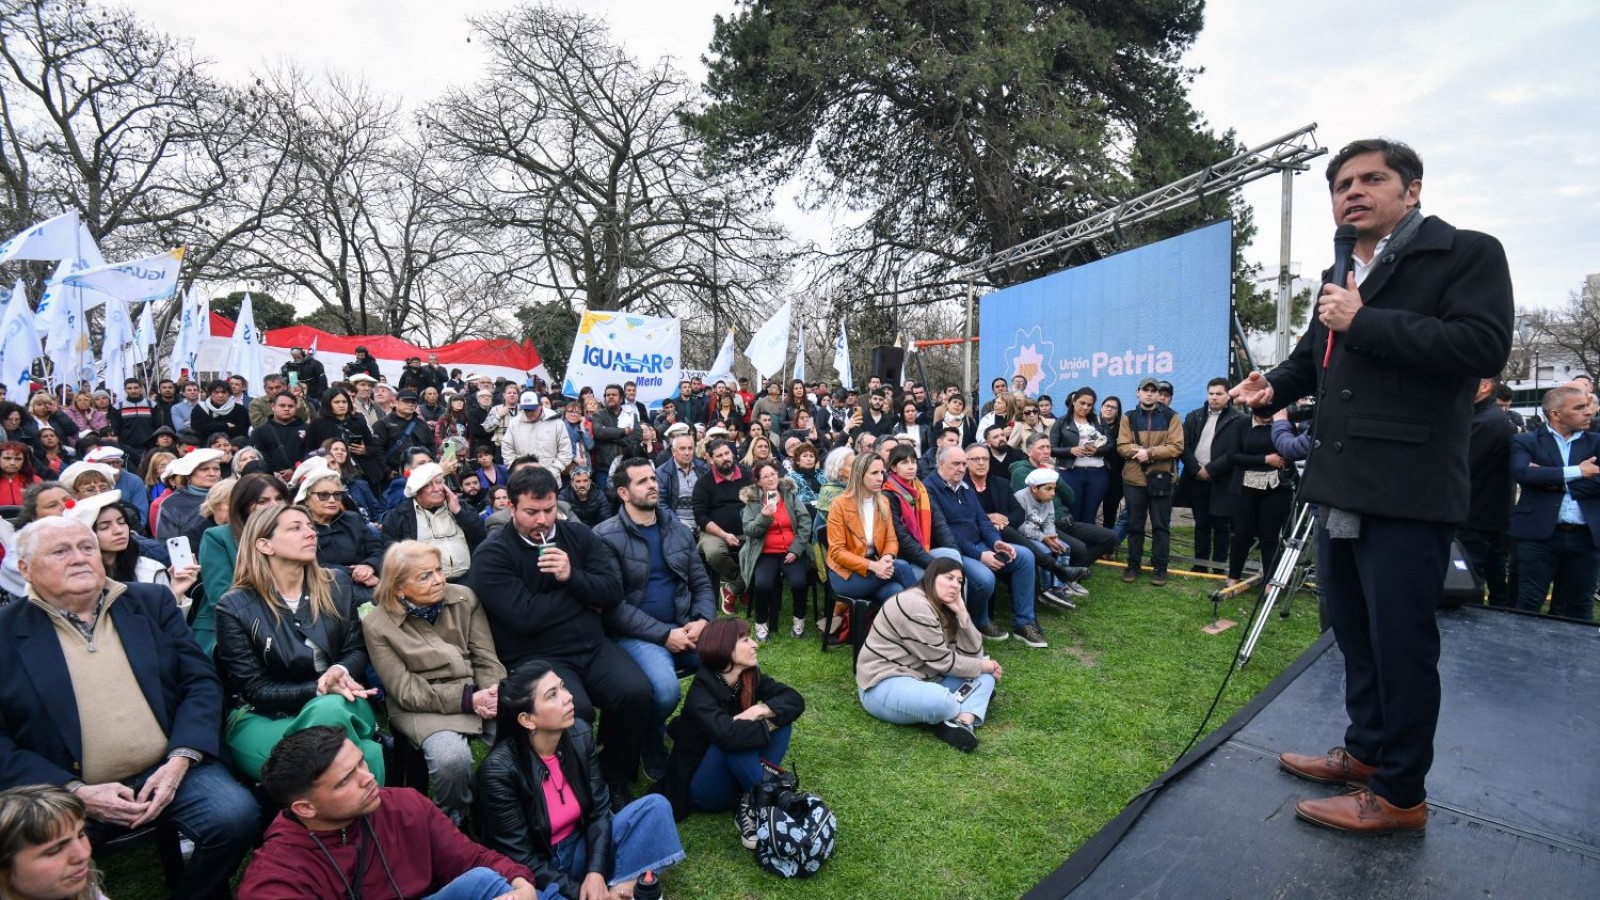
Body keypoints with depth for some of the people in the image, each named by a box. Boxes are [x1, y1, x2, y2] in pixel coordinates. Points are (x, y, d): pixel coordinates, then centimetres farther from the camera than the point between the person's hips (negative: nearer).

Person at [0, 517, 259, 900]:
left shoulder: (152, 602, 9)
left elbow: (201, 681, 5)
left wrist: (180, 759, -9)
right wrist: (76, 792, -12)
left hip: (168, 770, 2)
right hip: (64, 792, -1)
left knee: (235, 815, -21)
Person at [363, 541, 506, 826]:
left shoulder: (464, 598, 1)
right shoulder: (377, 625, -7)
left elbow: (486, 658, 1)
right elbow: (406, 690, -9)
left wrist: (493, 695, -20)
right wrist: (468, 699, -20)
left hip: (477, 692, 3)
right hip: (422, 707, -3)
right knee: (452, 757, -34)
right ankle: (454, 821, 1)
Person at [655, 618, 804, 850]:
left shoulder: (751, 677, -7)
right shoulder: (700, 693, -26)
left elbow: (796, 700, -10)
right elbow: (728, 735, -43)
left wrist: (762, 710, -28)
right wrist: (767, 725, -26)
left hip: (737, 777, 7)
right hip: (704, 786, -7)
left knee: (781, 718, -15)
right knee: (735, 740, -35)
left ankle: (751, 806, -17)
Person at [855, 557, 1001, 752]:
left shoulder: (944, 608, 9)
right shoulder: (914, 606, -20)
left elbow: (973, 653, 2)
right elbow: (942, 661, -19)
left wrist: (962, 613, -9)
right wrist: (984, 666, -6)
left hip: (923, 678, 10)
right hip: (884, 685, -10)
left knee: (985, 674, 3)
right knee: (940, 700, -39)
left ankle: (962, 722, -21)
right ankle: (971, 710, -5)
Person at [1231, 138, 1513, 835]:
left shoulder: (1467, 254, -5)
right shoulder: (1340, 277, 18)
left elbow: (1485, 346, -19)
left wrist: (1364, 322, -17)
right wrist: (1275, 386, 10)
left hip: (1407, 492, -8)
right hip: (1341, 488, 8)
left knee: (1401, 643, 1)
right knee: (1354, 634, 19)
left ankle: (1399, 794, 16)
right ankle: (1366, 750, 36)